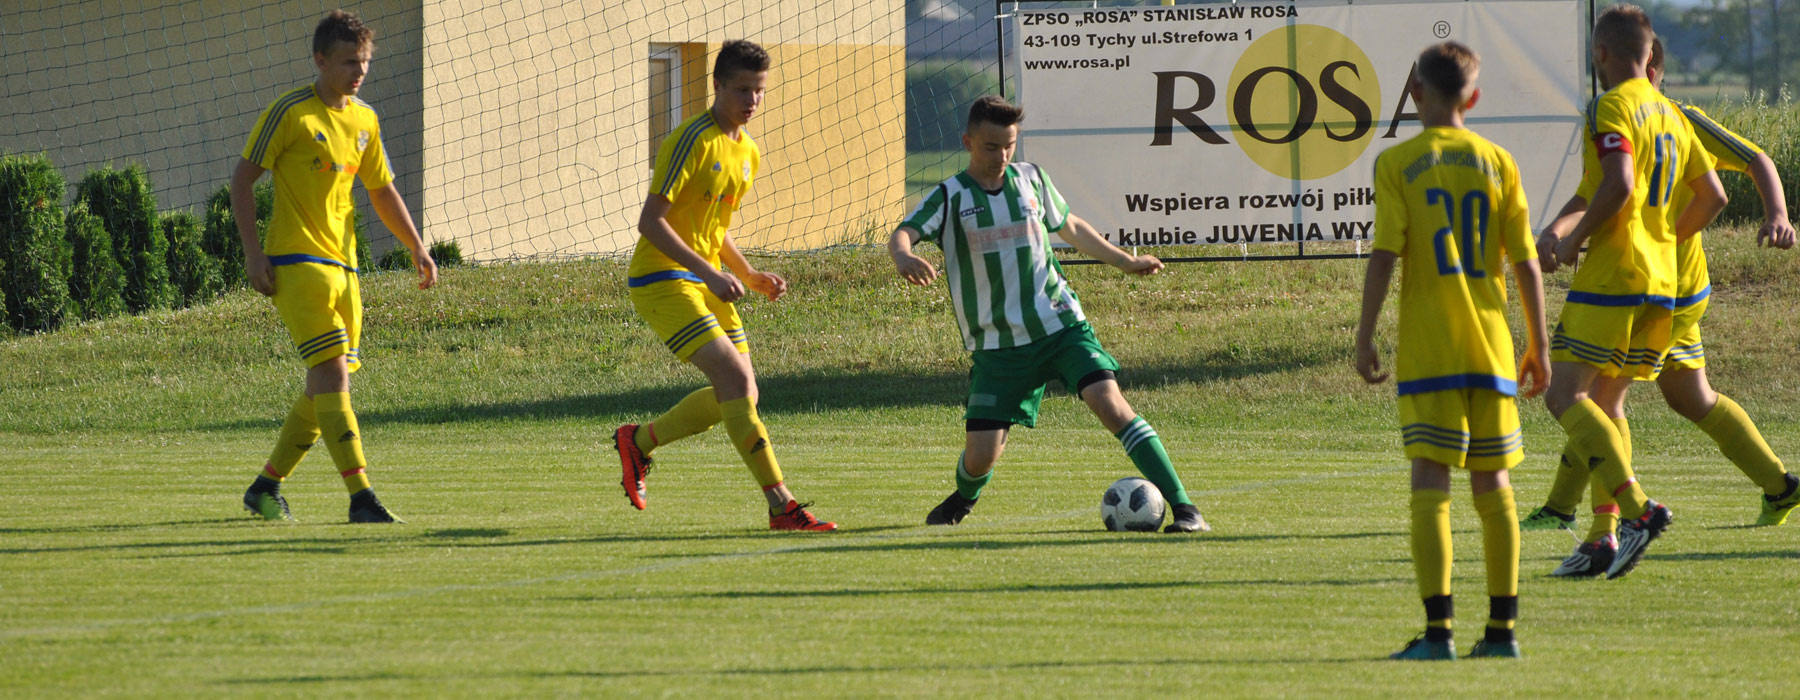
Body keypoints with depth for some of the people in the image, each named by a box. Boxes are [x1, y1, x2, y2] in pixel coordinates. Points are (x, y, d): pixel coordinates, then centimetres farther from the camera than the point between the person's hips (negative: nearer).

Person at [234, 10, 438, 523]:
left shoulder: (364, 121, 13)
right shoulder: (290, 112, -8)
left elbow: (382, 191, 23)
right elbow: (243, 178, -4)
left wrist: (416, 247, 12)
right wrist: (252, 251, -12)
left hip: (342, 264, 8)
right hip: (295, 262, -8)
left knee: (326, 386, 8)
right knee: (331, 372, -17)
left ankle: (266, 488, 23)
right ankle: (361, 499, -23)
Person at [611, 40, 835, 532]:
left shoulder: (748, 153, 12)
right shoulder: (692, 142, -16)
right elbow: (651, 222, -20)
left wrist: (751, 277, 9)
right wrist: (711, 273, -26)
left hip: (706, 282, 9)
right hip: (661, 279, -9)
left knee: (738, 396, 7)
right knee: (736, 378, -19)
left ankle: (637, 441, 27)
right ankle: (782, 508, -20)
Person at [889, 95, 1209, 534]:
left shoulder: (1031, 180, 6)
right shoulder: (951, 197, -3)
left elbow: (1069, 227, 24)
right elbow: (902, 235, -19)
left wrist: (1125, 262, 31)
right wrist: (904, 257, -43)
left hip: (1059, 325, 1)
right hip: (997, 345, -1)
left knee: (1110, 404, -20)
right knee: (981, 456, -4)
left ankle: (1183, 508, -21)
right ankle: (963, 499, 36)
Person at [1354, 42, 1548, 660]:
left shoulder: (1398, 163, -2)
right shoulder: (1497, 162, 6)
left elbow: (1384, 255, -9)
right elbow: (1526, 263, 6)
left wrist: (1364, 338, -4)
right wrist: (1539, 345, 13)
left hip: (1428, 353, -3)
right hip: (1492, 348, 3)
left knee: (1430, 486, -5)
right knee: (1493, 486, 10)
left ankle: (1438, 631, -12)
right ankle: (1502, 628, 10)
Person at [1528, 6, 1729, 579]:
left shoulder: (1612, 107, -9)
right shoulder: (1671, 114, 17)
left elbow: (1618, 187, -22)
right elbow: (1712, 196, 20)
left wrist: (1573, 240, -11)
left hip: (1611, 273, -9)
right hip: (1661, 281, 9)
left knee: (1566, 396, -10)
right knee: (1606, 401, 13)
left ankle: (1638, 509, -24)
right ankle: (1608, 540, 6)